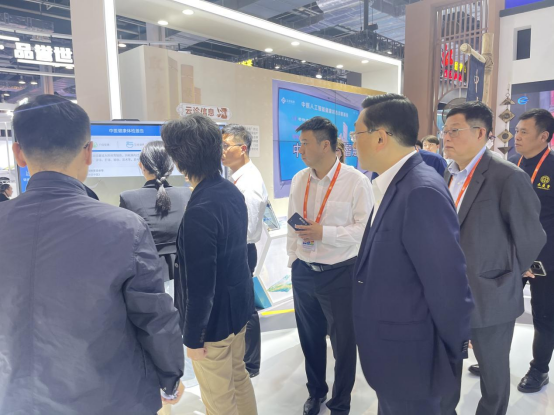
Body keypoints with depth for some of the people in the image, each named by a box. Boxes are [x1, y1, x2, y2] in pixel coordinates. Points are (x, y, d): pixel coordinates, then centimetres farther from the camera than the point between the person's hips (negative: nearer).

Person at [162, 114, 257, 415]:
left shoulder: (200, 209, -28)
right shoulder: (233, 192, 0)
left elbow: (200, 284, -25)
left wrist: (193, 336, -13)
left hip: (214, 317, -8)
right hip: (239, 304, 9)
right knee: (238, 376, 26)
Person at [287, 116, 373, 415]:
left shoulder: (356, 181, -13)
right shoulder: (298, 180, 4)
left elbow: (365, 228, -15)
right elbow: (292, 225, 10)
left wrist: (324, 233, -22)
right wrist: (293, 261, 11)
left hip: (340, 274, -5)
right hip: (303, 272, 5)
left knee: (343, 342, 13)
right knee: (310, 337, 20)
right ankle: (315, 391, 46)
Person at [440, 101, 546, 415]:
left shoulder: (509, 177, -18)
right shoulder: (450, 174, 4)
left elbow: (531, 237, -12)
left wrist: (507, 279, -1)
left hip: (489, 296, -6)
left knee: (493, 369, 17)